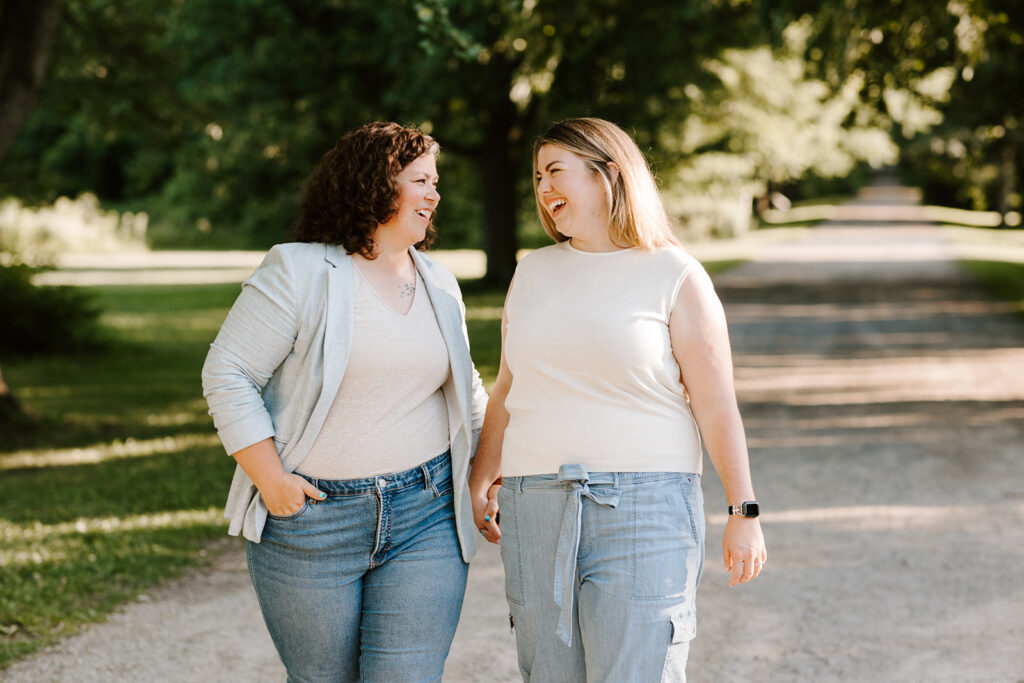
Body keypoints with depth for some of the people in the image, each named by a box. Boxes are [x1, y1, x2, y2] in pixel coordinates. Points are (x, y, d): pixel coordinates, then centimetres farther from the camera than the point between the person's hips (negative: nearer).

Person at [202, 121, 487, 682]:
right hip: (311, 517, -3)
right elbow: (226, 376, -9)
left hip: (425, 516, 4)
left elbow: (463, 388, 24)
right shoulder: (298, 272, -7)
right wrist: (272, 482, -13)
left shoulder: (439, 285, 11)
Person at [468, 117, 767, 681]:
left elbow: (715, 403, -3)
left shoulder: (676, 277, -1)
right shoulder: (533, 272, 13)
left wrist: (744, 513, -6)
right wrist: (481, 479, 22)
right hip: (538, 508, 5)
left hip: (643, 510, -4)